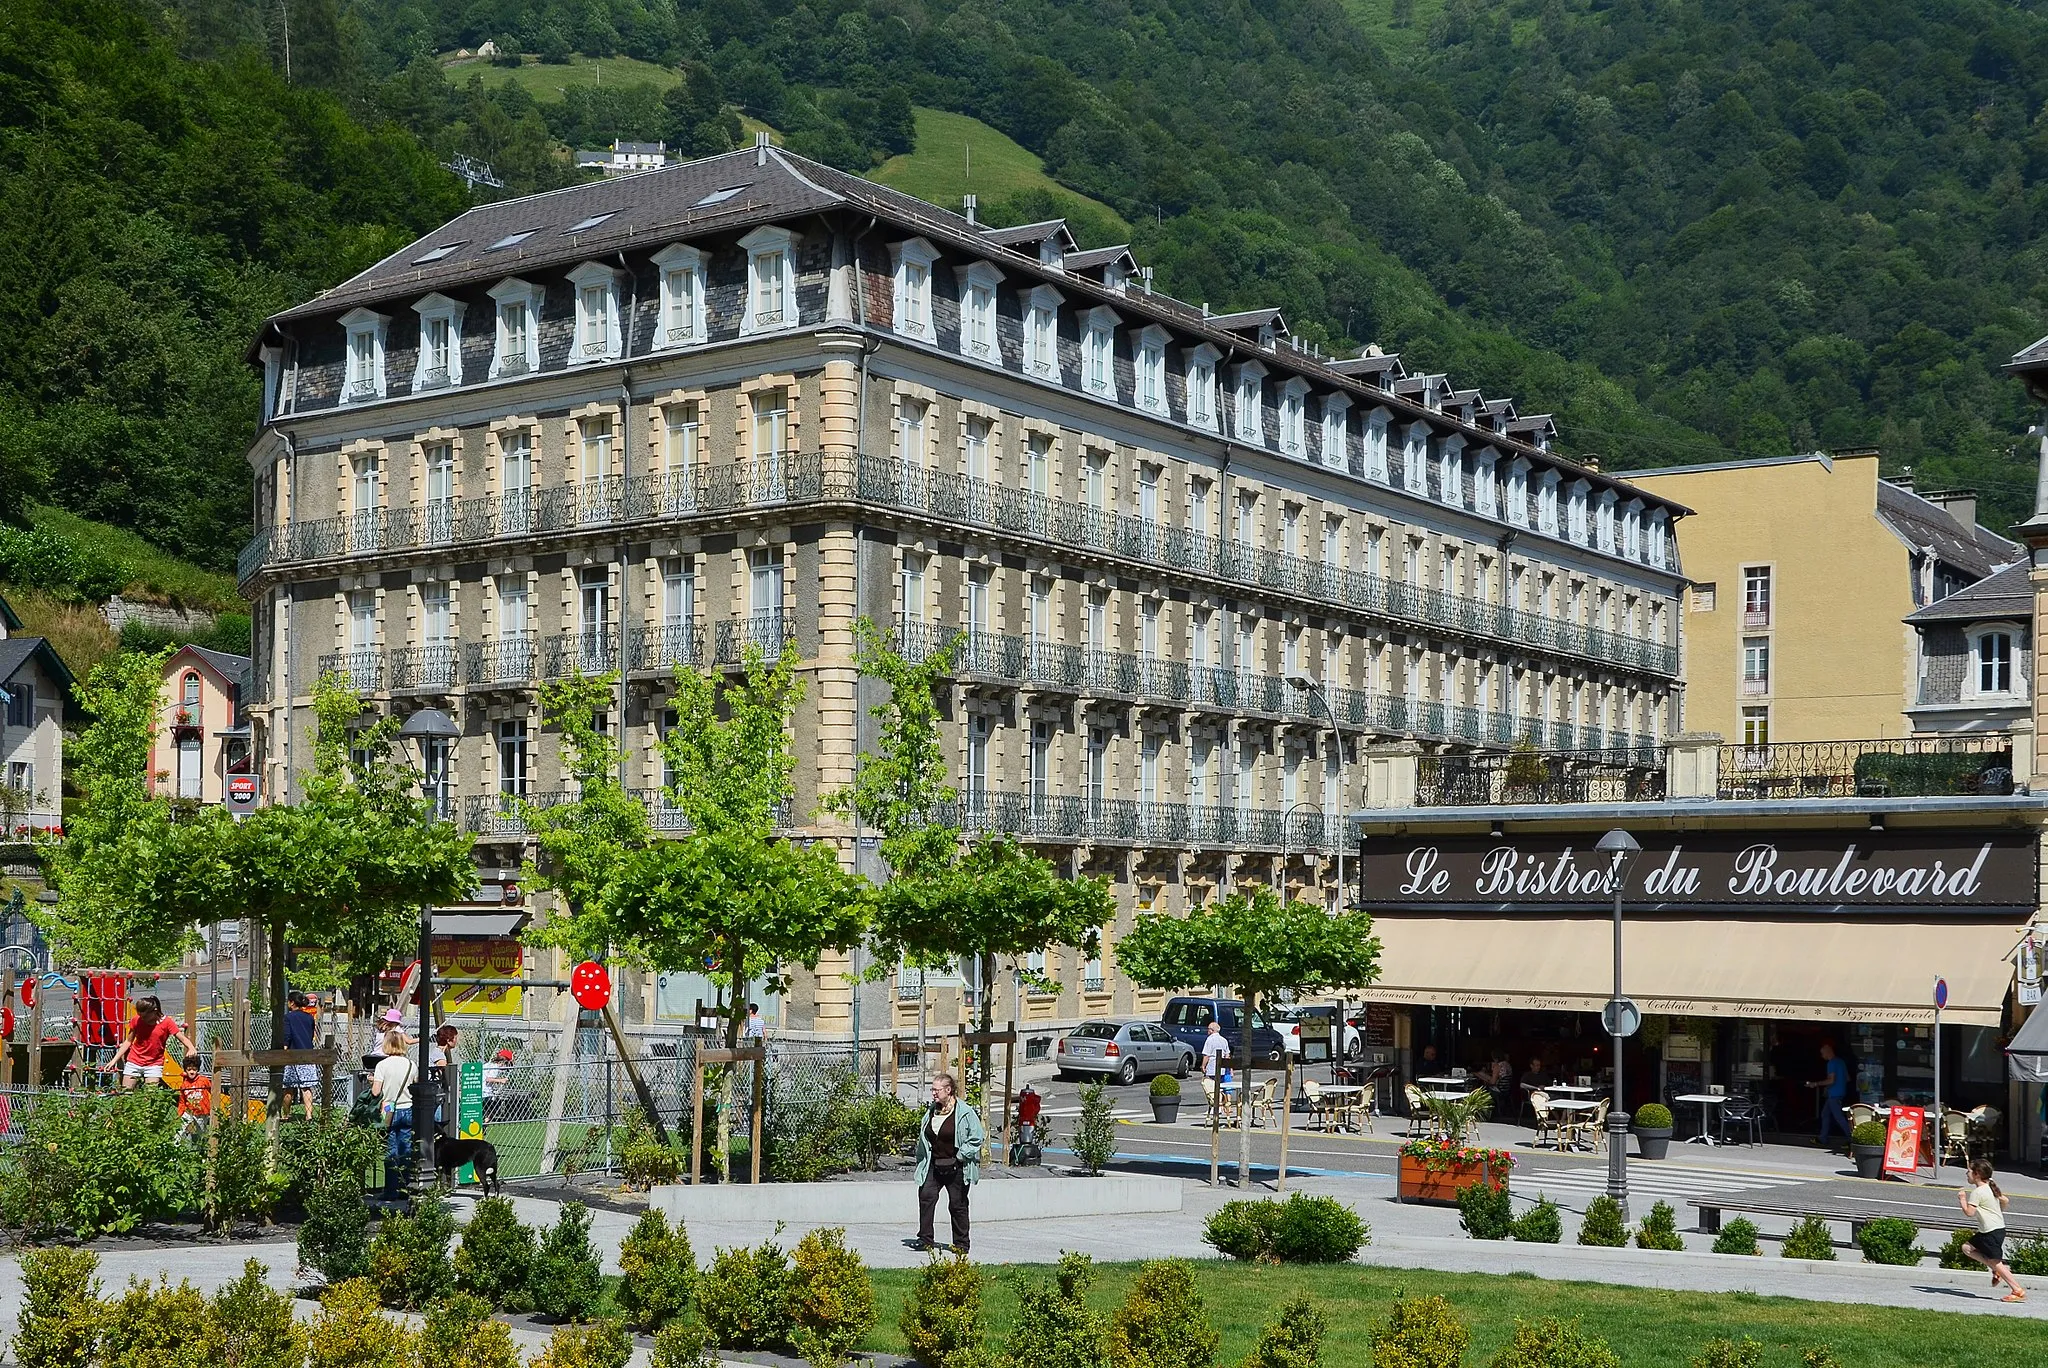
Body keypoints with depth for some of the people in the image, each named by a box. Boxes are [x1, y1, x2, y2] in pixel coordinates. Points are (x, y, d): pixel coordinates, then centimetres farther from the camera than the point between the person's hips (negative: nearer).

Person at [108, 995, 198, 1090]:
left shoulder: (166, 1023, -11)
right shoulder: (137, 1021, -5)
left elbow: (182, 1038, -14)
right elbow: (128, 1041, 6)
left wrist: (191, 1048, -37)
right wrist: (114, 1060, 4)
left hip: (154, 1064, -2)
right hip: (134, 1063, 2)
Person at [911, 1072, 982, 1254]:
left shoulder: (965, 1113, -10)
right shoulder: (931, 1111, 9)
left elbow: (975, 1139, -9)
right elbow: (923, 1138, 19)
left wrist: (960, 1157, -13)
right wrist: (922, 1161, 12)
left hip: (956, 1168, -5)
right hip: (934, 1165, 5)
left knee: (957, 1204, 3)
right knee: (926, 1196, -10)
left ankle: (961, 1243, 15)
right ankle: (925, 1239, -5)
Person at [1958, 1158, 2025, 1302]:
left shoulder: (1977, 1192, -17)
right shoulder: (1991, 1187, 11)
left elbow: (1969, 1212, -22)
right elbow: (2005, 1201, 22)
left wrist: (1962, 1198, -8)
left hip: (1992, 1232, -10)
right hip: (1999, 1227, 10)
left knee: (1995, 1262, -5)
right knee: (1967, 1247, 13)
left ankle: (2018, 1291, -5)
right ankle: (1997, 1269, 11)